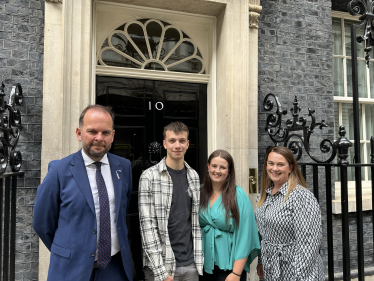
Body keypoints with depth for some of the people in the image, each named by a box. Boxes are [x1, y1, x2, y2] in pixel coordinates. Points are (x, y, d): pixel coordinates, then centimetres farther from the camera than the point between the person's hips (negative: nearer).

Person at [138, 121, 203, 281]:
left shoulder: (194, 176, 5)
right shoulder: (149, 177, -10)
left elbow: (196, 221, 9)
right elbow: (147, 225, -13)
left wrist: (199, 259, 5)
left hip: (191, 264, 4)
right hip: (161, 265, -4)